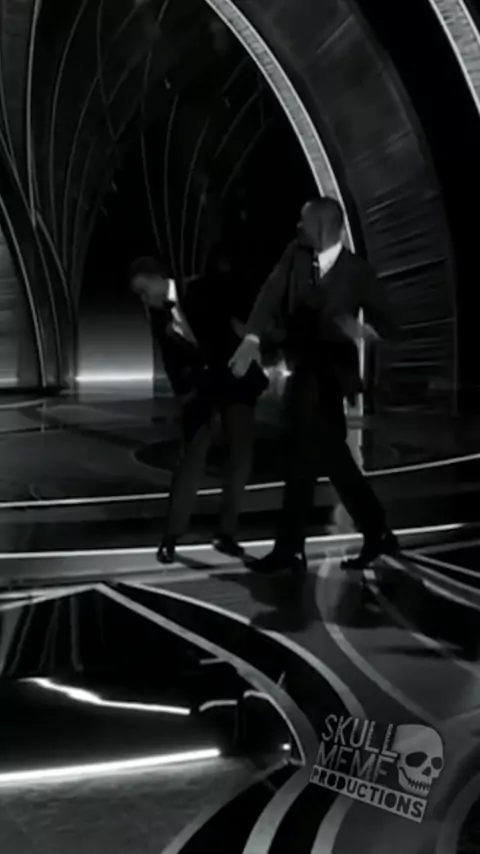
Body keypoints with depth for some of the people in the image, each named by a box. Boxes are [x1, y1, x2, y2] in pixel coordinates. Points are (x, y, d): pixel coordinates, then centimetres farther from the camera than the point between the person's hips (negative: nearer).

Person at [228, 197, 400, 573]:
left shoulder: (357, 271, -9)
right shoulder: (296, 253, 1)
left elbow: (389, 324, -8)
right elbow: (272, 295, -12)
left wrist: (361, 329, -31)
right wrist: (252, 339, -28)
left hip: (327, 372, -5)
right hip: (304, 367, 6)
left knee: (304, 457, -4)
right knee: (332, 456, 12)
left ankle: (291, 549, 8)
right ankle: (378, 534, 25)